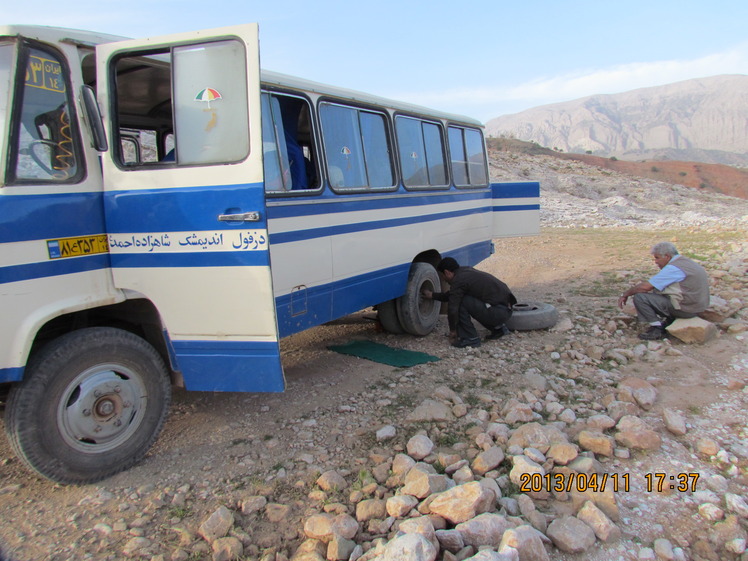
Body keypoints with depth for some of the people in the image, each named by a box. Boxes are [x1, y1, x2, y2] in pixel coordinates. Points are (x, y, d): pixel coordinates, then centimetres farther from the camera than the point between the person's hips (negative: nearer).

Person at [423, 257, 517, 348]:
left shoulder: (458, 281, -11)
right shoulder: (466, 270, 18)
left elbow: (452, 308, -11)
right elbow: (452, 295, 31)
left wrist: (452, 331, 3)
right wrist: (432, 295, 40)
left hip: (499, 311, -10)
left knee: (460, 303, -10)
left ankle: (470, 338, -3)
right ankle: (498, 328, 23)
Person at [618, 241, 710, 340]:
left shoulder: (673, 268, -18)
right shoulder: (685, 261, 14)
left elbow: (645, 287, -19)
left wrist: (625, 294, -6)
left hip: (686, 308, -10)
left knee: (640, 297, -13)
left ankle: (658, 330, -5)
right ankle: (670, 321, 14)